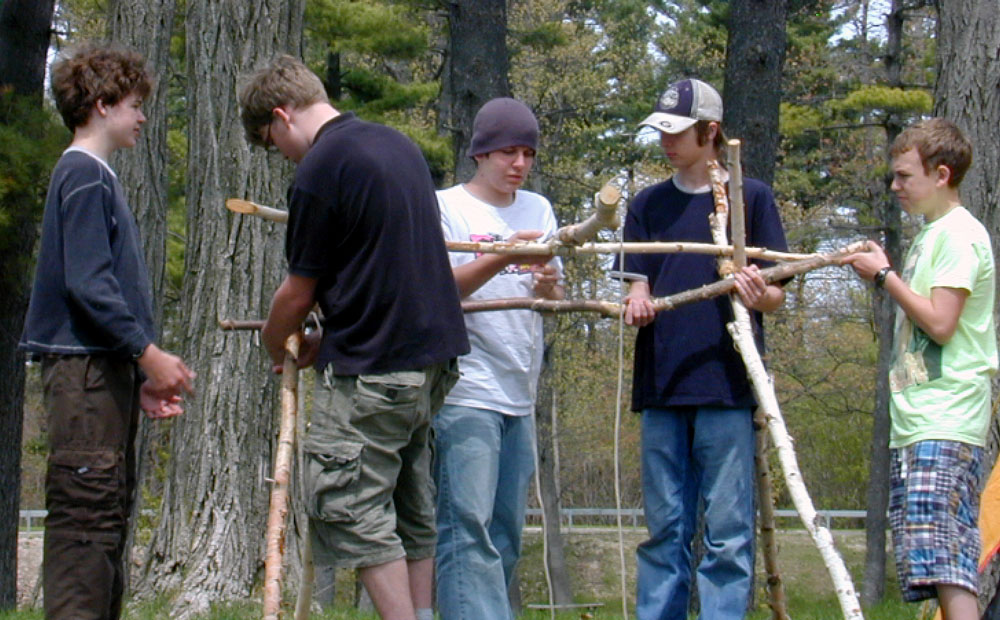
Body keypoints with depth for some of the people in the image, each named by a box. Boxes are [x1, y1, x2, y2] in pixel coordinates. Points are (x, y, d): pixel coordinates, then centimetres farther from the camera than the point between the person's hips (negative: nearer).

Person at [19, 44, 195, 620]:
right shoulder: (83, 176, -10)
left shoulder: (98, 177, 20)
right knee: (86, 510, -12)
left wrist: (140, 376, 18)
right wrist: (150, 354, -16)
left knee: (109, 513, 11)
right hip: (85, 370, -10)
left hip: (107, 371, 10)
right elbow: (88, 284, -18)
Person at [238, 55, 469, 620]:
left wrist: (274, 348, 14)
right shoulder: (400, 145, 13)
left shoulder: (320, 171, -13)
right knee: (413, 512, 13)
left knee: (353, 512, -4)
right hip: (432, 358, 9)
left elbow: (299, 292, -6)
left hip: (369, 372, -9)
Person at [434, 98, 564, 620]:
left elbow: (555, 302, 17)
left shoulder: (538, 210, 18)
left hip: (520, 394, 7)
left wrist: (548, 286, -7)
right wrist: (502, 258, -24)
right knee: (468, 525, -15)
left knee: (506, 533, 5)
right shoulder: (446, 206, 0)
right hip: (465, 391, -7)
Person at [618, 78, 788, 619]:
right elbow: (639, 286, 9)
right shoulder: (648, 205, 15)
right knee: (663, 529, 6)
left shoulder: (750, 198, 5)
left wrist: (760, 294, -19)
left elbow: (776, 297, 5)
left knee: (727, 530, -5)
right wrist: (637, 301, -15)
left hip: (727, 388, -3)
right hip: (662, 387, 4)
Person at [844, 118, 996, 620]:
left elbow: (940, 322, -17)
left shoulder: (959, 234, -9)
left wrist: (885, 275, -7)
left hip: (945, 427, -10)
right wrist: (881, 275, 11)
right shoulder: (932, 235, 20)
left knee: (944, 560, -18)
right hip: (915, 425, 10)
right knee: (928, 563, 7)